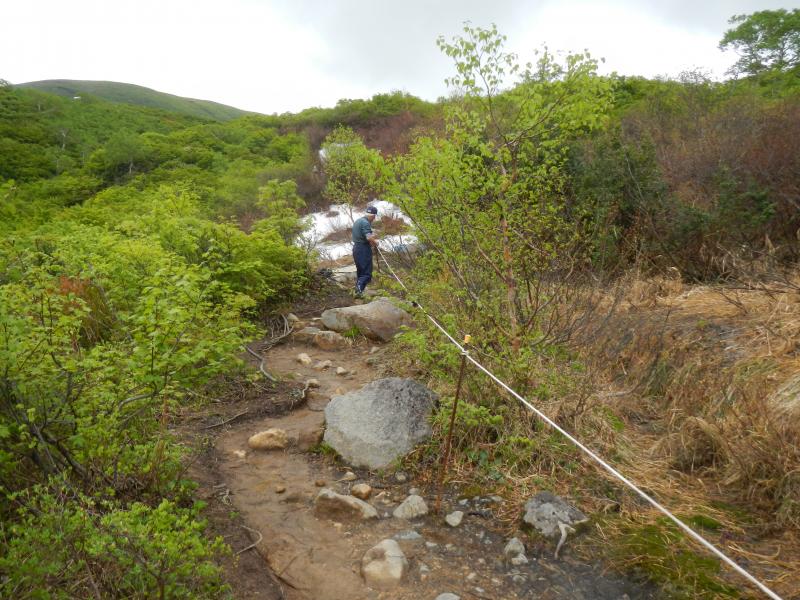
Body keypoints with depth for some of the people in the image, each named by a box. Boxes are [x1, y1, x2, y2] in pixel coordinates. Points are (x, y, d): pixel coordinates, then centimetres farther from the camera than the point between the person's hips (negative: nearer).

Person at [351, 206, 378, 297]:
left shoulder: (357, 221, 14)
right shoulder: (365, 223, -16)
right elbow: (369, 238, -27)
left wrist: (373, 236, 18)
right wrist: (375, 242, -8)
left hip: (356, 249, 9)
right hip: (364, 250, -9)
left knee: (360, 272, 18)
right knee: (367, 273, -8)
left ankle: (358, 290, 21)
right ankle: (359, 289, -25)